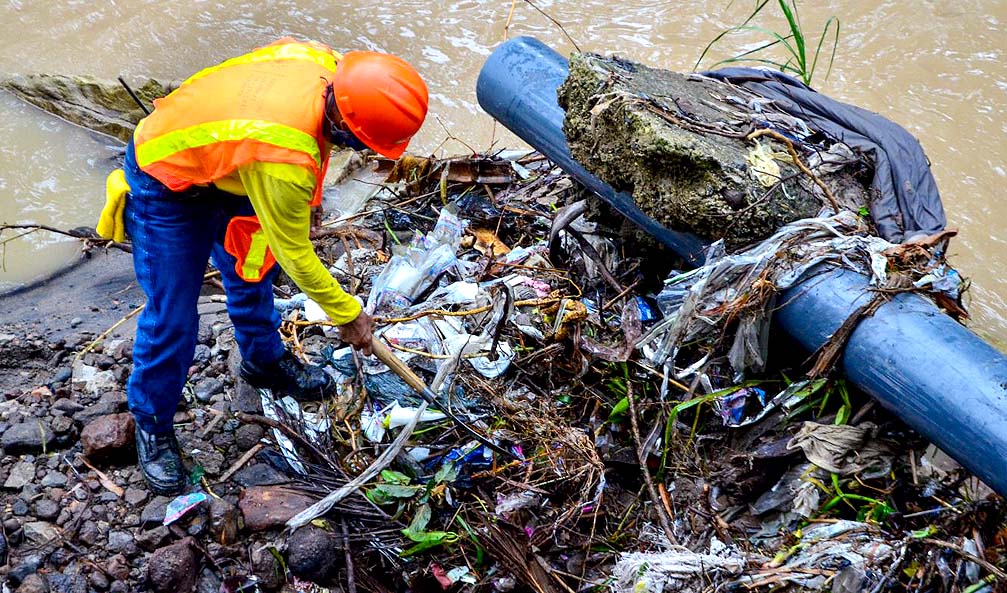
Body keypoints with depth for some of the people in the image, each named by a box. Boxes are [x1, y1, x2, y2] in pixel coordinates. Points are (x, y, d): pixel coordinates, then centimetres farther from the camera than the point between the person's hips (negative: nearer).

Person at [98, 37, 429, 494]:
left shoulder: (325, 64, -22)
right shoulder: (283, 162, -41)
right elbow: (295, 254, -25)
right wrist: (347, 315, -11)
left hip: (219, 159, 8)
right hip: (166, 187, -8)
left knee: (252, 270, 21)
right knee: (172, 317, -2)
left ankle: (264, 360, 45)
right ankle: (152, 425, 21)